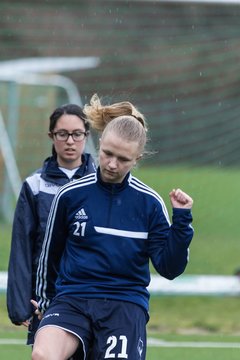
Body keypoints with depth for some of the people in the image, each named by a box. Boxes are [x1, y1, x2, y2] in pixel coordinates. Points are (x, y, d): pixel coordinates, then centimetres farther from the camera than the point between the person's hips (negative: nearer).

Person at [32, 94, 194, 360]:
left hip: (126, 304, 0)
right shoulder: (70, 195, 2)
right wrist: (44, 299, 27)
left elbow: (169, 268, 2)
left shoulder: (149, 203, 2)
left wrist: (181, 220, -9)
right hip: (71, 298, 0)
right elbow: (50, 253, 17)